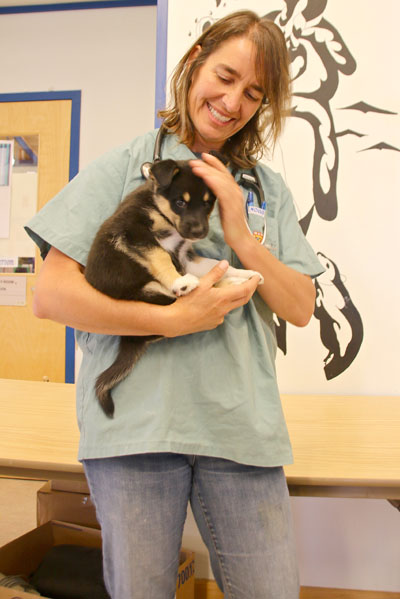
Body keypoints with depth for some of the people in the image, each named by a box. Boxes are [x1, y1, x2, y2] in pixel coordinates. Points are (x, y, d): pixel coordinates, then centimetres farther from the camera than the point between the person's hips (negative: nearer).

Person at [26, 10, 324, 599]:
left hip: (242, 424, 3)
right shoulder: (123, 168, 3)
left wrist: (242, 238, -7)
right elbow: (50, 294, -5)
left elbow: (300, 308, 8)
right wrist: (175, 320, -14)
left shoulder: (267, 189, 13)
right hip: (134, 420, -2)